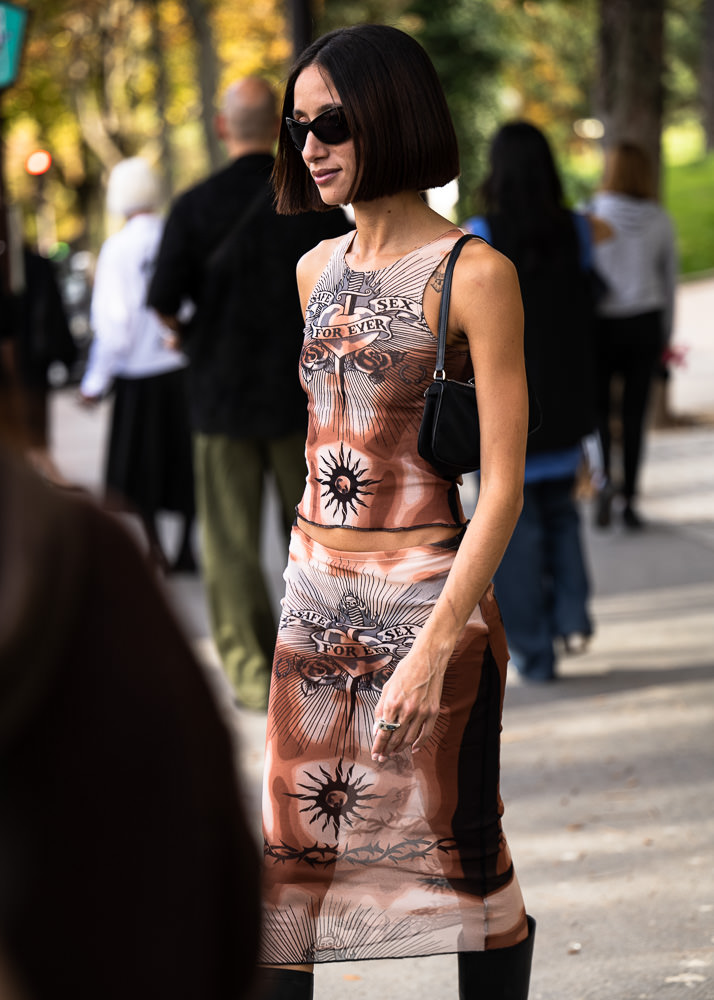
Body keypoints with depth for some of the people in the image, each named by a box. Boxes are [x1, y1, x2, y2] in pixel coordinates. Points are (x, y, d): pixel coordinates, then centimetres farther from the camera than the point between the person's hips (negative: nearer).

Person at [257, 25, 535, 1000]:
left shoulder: (474, 272, -10)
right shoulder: (316, 270, 10)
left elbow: (503, 484, -13)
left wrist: (436, 643, -20)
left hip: (431, 596, -6)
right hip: (313, 594, 6)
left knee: (465, 856, 3)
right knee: (290, 854, 8)